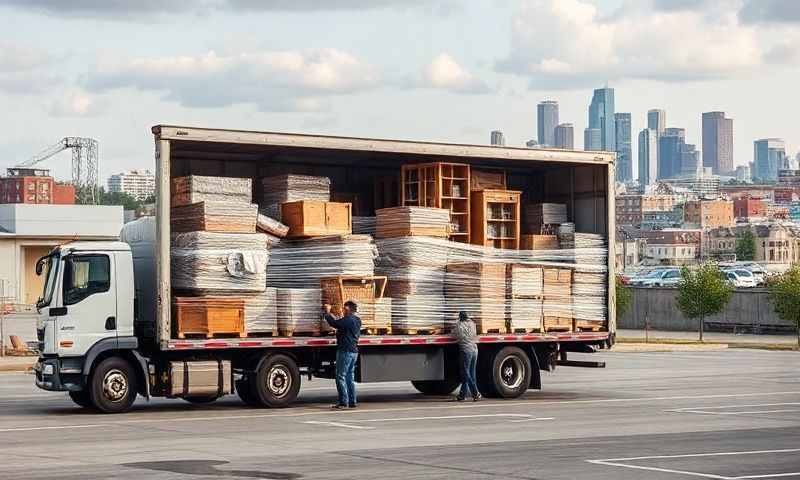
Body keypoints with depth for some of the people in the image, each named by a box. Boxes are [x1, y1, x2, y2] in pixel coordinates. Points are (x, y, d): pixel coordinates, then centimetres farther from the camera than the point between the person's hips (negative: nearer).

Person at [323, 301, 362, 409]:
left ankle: (343, 402, -7)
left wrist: (327, 313, -2)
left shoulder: (348, 320, -17)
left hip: (345, 351, -9)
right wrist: (330, 314, 25)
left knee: (341, 377, -5)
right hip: (354, 351, 9)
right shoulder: (357, 320, 12)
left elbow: (334, 323, -17)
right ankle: (352, 401, 14)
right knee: (350, 377, 14)